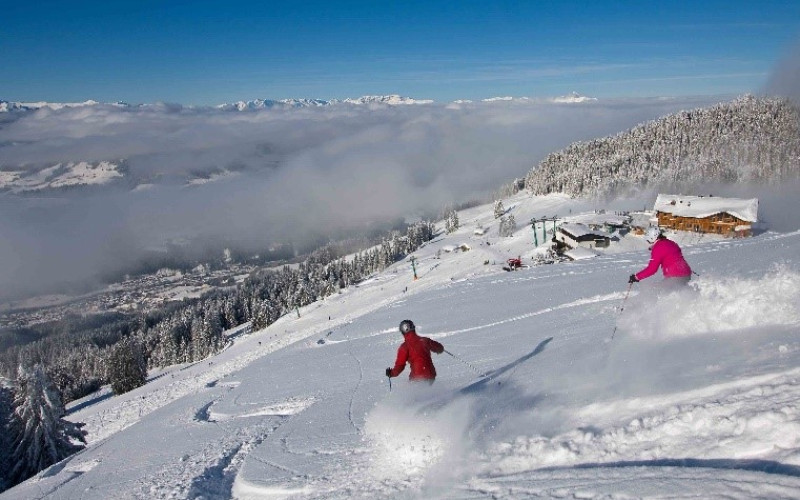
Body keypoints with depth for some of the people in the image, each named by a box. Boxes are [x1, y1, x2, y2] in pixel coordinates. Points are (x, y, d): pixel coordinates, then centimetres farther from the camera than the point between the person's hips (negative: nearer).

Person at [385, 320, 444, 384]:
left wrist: (391, 373, 8)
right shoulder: (424, 340, 5)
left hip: (418, 377, -5)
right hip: (431, 375, 5)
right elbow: (440, 348, 19)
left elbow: (400, 366, -9)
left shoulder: (404, 347, -7)